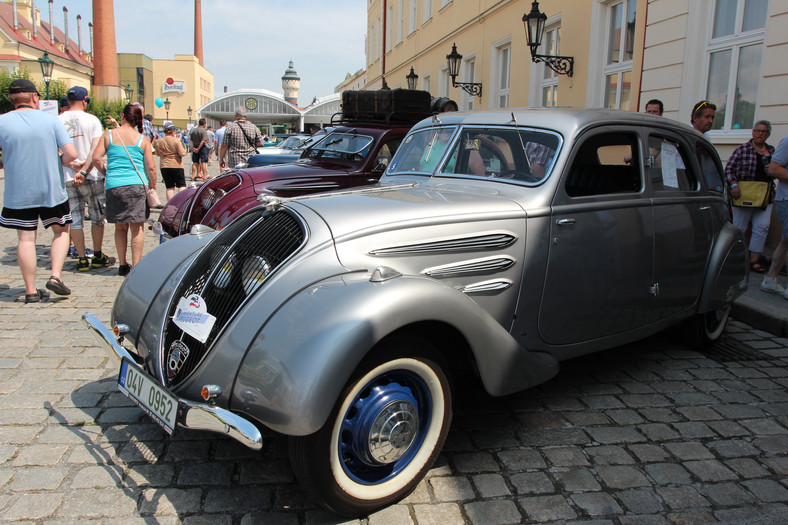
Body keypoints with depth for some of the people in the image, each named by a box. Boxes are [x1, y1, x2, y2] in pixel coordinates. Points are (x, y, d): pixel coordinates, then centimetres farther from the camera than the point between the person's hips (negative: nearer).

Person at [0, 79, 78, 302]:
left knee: (26, 239, 7)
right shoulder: (51, 120, -4)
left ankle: (30, 290, 10)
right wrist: (67, 163, 10)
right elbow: (71, 153, -11)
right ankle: (55, 276, 0)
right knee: (61, 232, 16)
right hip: (52, 190, 0)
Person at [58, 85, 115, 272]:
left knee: (75, 219, 8)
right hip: (91, 177, -3)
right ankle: (98, 257, 15)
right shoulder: (92, 120, -4)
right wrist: (84, 171, -17)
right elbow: (96, 149, -14)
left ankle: (82, 259, 9)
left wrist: (72, 165, -1)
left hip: (66, 178, 3)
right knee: (97, 216, 10)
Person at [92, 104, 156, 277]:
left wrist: (106, 172, 17)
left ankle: (122, 265, 17)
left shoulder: (109, 135, 6)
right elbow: (151, 168, 0)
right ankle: (136, 266, -1)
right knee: (137, 227, 3)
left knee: (120, 227, 13)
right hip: (137, 185, -1)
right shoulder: (142, 139, 4)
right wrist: (152, 188, 10)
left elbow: (96, 158, 0)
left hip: (114, 185, 2)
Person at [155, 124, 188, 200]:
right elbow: (182, 153, -15)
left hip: (164, 166, 4)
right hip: (176, 165, -4)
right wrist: (185, 151, 5)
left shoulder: (158, 141, 3)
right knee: (181, 185, 3)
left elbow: (158, 154, 12)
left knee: (170, 187, 7)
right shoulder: (176, 141, -11)